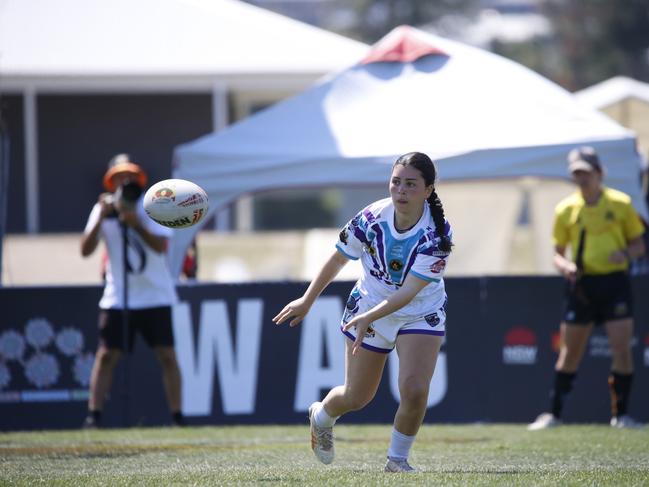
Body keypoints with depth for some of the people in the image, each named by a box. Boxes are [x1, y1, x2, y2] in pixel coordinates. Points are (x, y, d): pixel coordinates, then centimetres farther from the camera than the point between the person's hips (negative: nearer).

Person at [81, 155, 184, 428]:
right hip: (117, 299, 1)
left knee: (166, 355, -4)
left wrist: (136, 223, -29)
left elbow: (161, 245, -17)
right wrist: (101, 218, -20)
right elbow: (86, 250, -8)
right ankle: (93, 417, -1)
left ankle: (177, 417, 0)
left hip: (155, 295, -1)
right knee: (106, 355, -4)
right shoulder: (104, 209, 1)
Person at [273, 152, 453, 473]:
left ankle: (397, 459, 3)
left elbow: (409, 291, -32)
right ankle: (322, 416, 47)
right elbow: (338, 259, -2)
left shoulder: (437, 234, -27)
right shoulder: (372, 217, -20)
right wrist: (307, 300, 4)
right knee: (356, 398, 11)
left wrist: (368, 319, -43)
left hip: (421, 313, -2)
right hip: (368, 304, 2)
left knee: (414, 389, -22)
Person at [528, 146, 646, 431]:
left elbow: (638, 245, 8)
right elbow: (558, 253, 10)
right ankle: (554, 413, 12)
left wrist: (625, 253, -13)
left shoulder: (620, 204, 2)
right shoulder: (566, 210, 5)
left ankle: (621, 413, 2)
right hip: (582, 284, 1)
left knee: (622, 348, -9)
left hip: (614, 282, -1)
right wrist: (564, 266, -12)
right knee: (569, 352, 4)